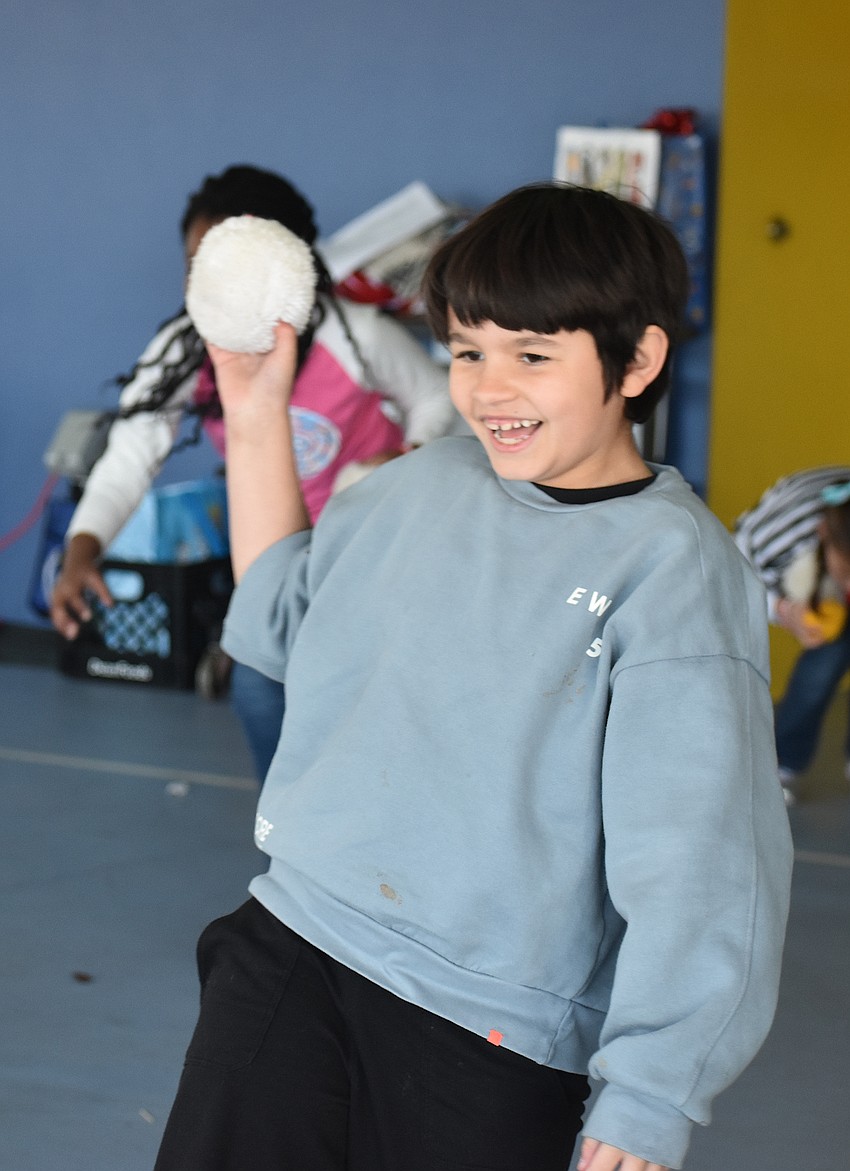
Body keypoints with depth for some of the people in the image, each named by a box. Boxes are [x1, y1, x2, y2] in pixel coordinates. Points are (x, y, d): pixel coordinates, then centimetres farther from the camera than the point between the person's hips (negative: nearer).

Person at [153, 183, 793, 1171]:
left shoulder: (671, 564, -11)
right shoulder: (425, 484, 7)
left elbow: (696, 852, -15)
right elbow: (279, 622, 25)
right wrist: (256, 417, 17)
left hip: (493, 1033, -5)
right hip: (292, 946, 5)